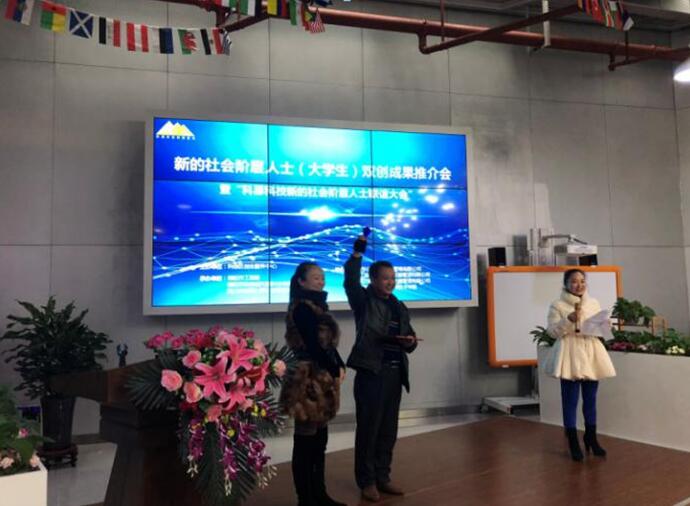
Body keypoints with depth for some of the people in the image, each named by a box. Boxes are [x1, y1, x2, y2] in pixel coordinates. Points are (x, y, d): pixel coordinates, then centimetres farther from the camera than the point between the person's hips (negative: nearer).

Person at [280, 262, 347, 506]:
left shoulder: (317, 306, 15)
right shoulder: (301, 308, -13)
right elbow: (313, 345, -18)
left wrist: (340, 366, -1)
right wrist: (335, 370, -8)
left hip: (322, 379, 9)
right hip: (307, 380, -9)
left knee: (319, 439, 14)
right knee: (306, 440, -1)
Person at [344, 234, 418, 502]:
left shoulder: (399, 307, 15)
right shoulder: (364, 301, -1)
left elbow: (410, 337, 20)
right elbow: (350, 282, -21)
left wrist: (410, 341, -4)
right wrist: (357, 252, -30)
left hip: (395, 373, 6)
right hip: (371, 372, -6)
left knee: (388, 429, 11)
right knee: (368, 427, 0)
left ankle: (382, 477, 23)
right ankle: (367, 481, 12)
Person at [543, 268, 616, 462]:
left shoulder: (594, 303, 10)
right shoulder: (557, 305, -4)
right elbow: (552, 332, -8)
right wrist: (569, 320, -22)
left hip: (591, 355, 4)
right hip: (570, 356, -4)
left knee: (590, 399, 13)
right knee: (570, 401, 0)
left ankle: (591, 438, 28)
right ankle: (573, 443, 12)